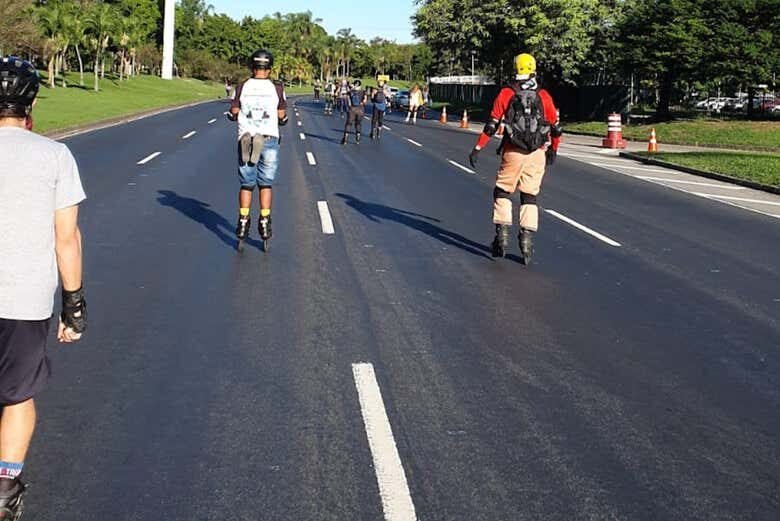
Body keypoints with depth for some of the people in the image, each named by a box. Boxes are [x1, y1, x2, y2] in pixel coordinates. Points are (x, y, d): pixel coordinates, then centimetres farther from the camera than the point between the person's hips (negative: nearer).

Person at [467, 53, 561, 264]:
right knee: (529, 197, 8)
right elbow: (555, 127, 8)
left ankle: (502, 234, 3)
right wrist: (553, 150, 24)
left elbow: (492, 125, -6)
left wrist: (477, 149, -2)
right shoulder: (544, 96, 4)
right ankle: (527, 240, 1)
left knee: (502, 192, 12)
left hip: (513, 153, -2)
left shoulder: (506, 93, -2)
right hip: (537, 154, 2)